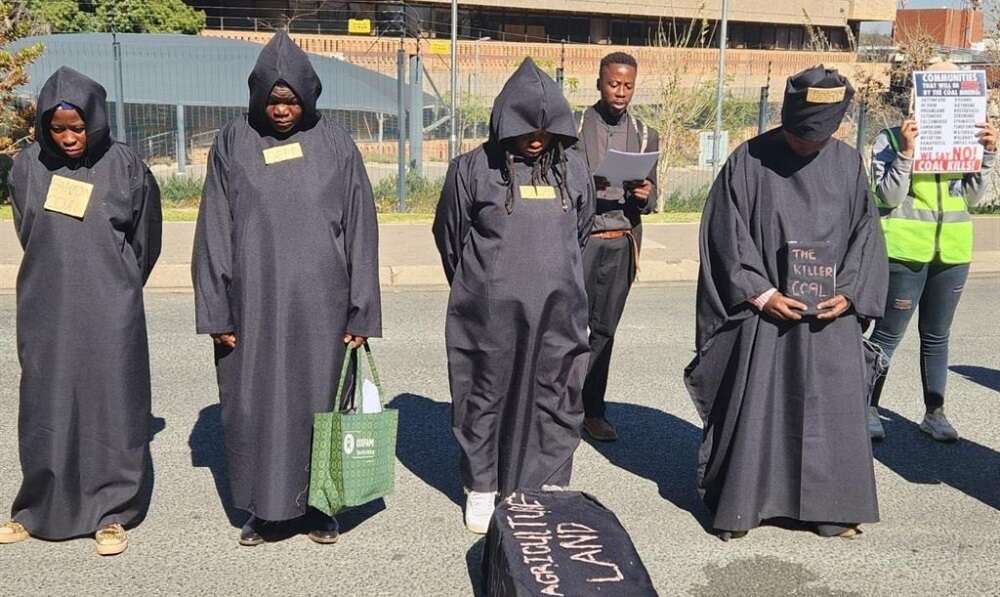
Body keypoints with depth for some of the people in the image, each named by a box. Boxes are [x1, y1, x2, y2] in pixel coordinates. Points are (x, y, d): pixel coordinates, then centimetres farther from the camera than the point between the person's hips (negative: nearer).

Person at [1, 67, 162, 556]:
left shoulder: (126, 168, -4)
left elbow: (144, 243, 7)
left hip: (109, 312, -2)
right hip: (46, 309, 2)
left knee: (110, 404, 2)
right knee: (45, 408, 8)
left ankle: (111, 513, 13)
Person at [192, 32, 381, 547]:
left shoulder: (335, 144, 2)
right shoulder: (233, 143, 3)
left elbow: (360, 231, 1)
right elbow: (215, 231, 3)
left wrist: (361, 313, -3)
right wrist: (217, 310, -2)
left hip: (318, 301, 0)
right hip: (254, 301, 1)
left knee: (318, 399, 7)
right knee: (256, 402, 7)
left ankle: (315, 503, 23)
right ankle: (264, 507, 22)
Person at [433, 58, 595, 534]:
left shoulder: (573, 170, 4)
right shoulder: (473, 169, -6)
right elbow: (450, 236, 6)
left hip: (558, 313, 3)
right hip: (488, 312, -2)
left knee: (556, 398, 8)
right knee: (486, 396, 8)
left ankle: (551, 488, 23)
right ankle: (481, 489, 24)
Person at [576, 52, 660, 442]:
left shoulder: (645, 136, 12)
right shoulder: (573, 127, 3)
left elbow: (650, 199, 14)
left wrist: (643, 196, -9)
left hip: (620, 244, 3)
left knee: (604, 330, 8)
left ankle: (592, 410, 17)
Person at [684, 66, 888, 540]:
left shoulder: (848, 164, 4)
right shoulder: (748, 162, -6)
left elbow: (865, 234, 8)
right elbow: (726, 236, -6)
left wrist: (850, 293, -5)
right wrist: (762, 294, -13)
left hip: (830, 312, 3)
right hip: (763, 309, -3)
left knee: (833, 408, 7)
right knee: (751, 407, 1)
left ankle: (830, 505, 22)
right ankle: (737, 503, 16)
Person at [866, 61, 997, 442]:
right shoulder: (891, 139, -6)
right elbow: (889, 197, -12)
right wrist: (905, 152, -22)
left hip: (953, 252, 5)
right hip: (906, 250, -5)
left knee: (937, 336, 13)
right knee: (888, 334, -1)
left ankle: (934, 413, 22)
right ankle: (869, 409, 10)